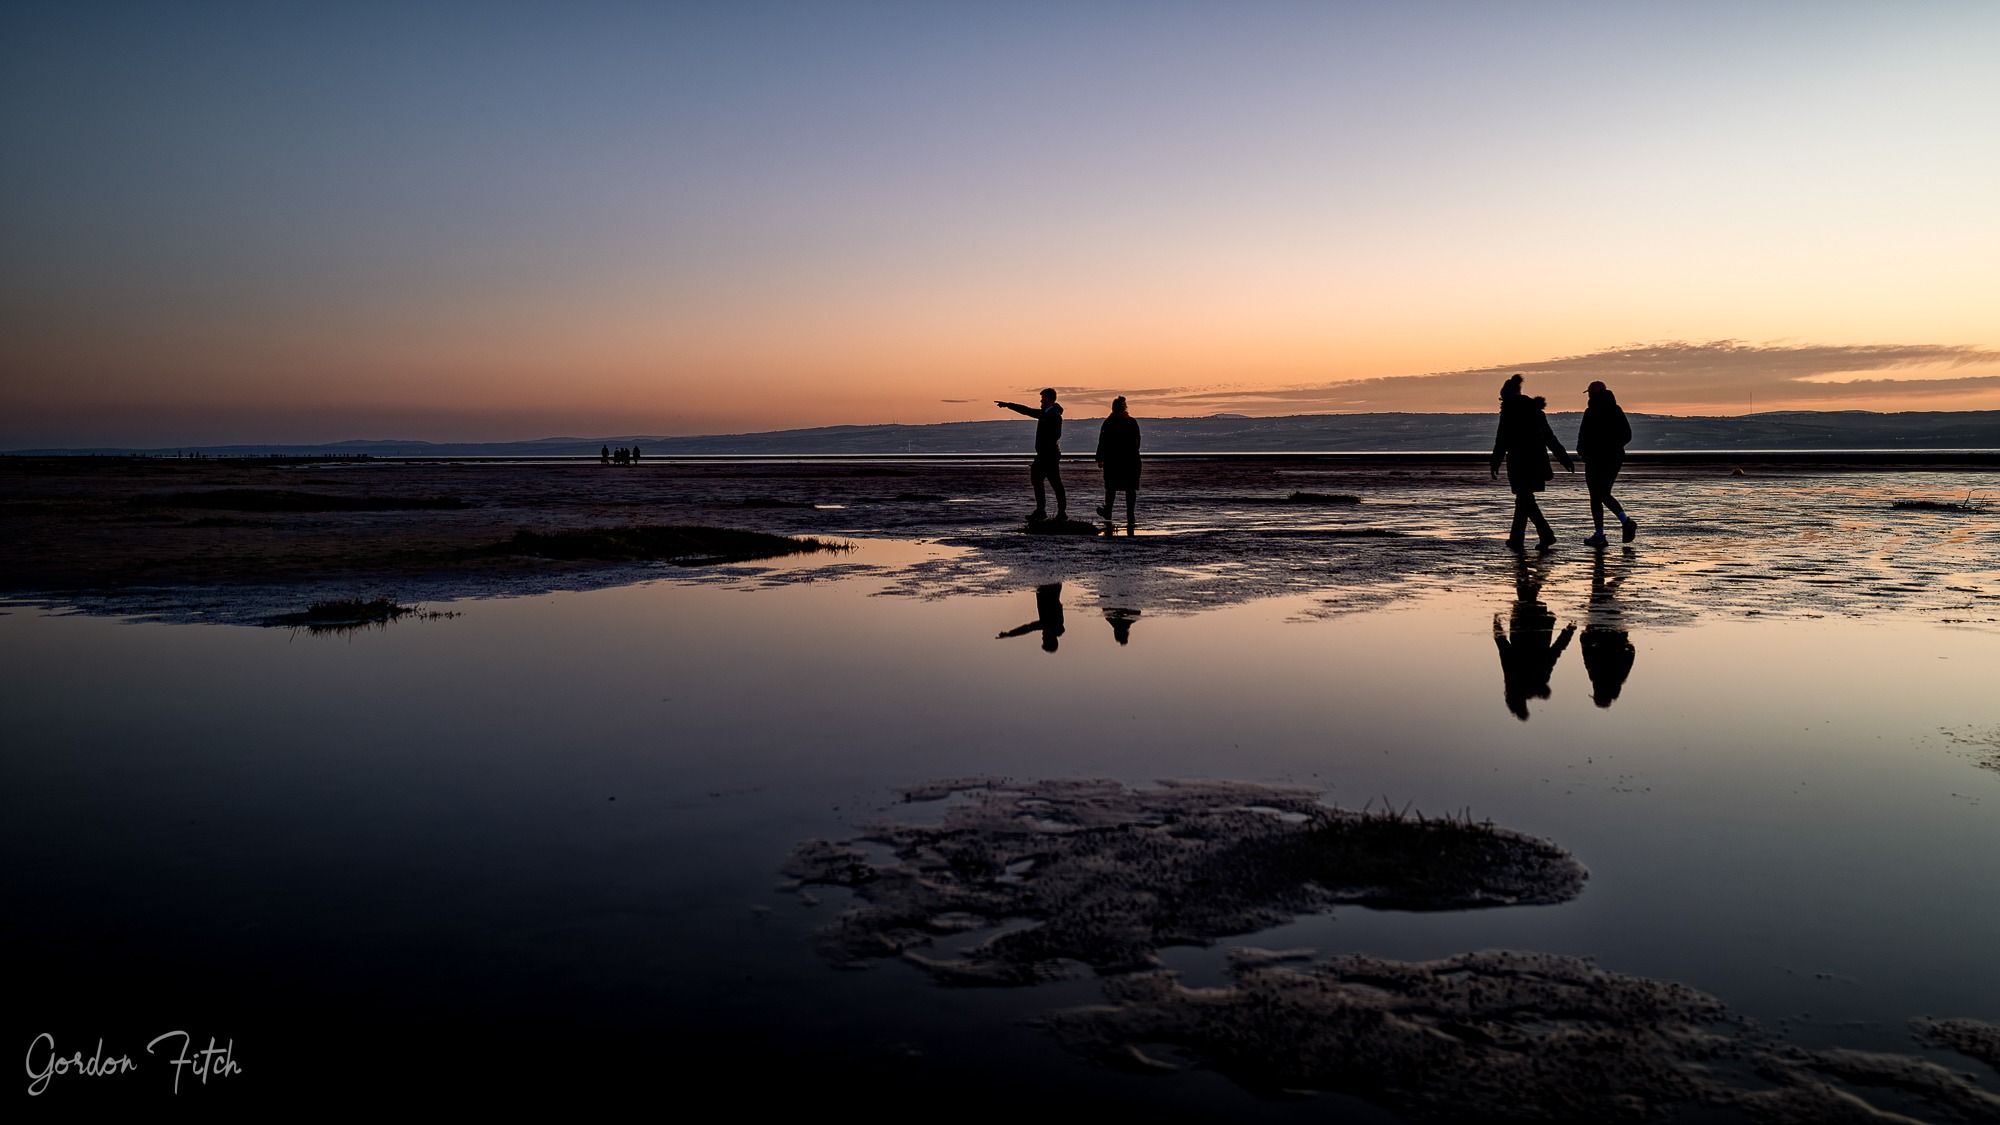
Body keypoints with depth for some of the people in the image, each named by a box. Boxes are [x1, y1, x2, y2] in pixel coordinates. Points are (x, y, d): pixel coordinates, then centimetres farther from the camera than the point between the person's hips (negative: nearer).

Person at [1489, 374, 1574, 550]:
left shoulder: (1510, 409, -6)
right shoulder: (1534, 409, 15)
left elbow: (1502, 438, -10)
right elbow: (1549, 437, 17)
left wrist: (1495, 463, -7)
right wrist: (1564, 458, 19)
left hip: (1519, 461, -7)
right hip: (1537, 460, 7)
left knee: (1525, 500, -6)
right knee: (1523, 498, 13)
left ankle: (1547, 535, -17)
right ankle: (1516, 539, 18)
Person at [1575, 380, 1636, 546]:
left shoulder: (1591, 412, -13)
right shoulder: (1617, 410, 8)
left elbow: (1584, 436, -16)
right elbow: (1627, 435, 10)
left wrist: (1582, 451, 2)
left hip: (1597, 458, -7)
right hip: (1615, 457, 7)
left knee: (1596, 496, 1)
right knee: (1604, 494, 19)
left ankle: (1599, 535, 2)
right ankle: (1626, 521, -1)